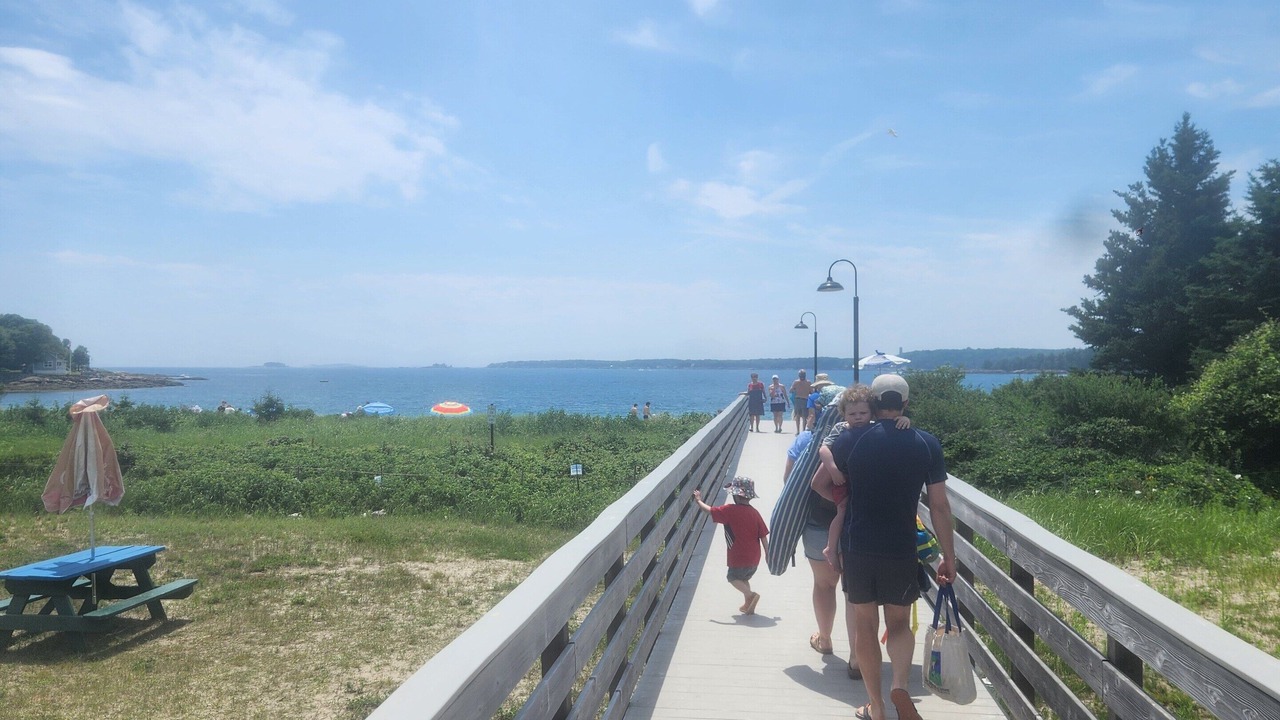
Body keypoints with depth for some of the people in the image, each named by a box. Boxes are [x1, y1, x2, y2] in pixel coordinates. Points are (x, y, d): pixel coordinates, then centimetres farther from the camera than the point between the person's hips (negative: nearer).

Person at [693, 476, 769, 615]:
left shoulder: (729, 510, -15)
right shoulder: (754, 512, -1)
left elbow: (709, 510, -7)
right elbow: (763, 535, 0)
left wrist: (698, 500, 11)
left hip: (739, 559, -6)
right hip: (754, 559, 6)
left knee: (733, 578, 15)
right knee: (744, 579, 26)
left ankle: (750, 595, -8)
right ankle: (748, 606, 24)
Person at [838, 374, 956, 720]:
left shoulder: (852, 439, -6)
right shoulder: (927, 444, -4)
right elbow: (939, 506, -3)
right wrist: (948, 557, 5)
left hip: (857, 546, 0)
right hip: (902, 549, 1)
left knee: (865, 624, 12)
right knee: (899, 622, 18)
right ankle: (900, 685, -6)